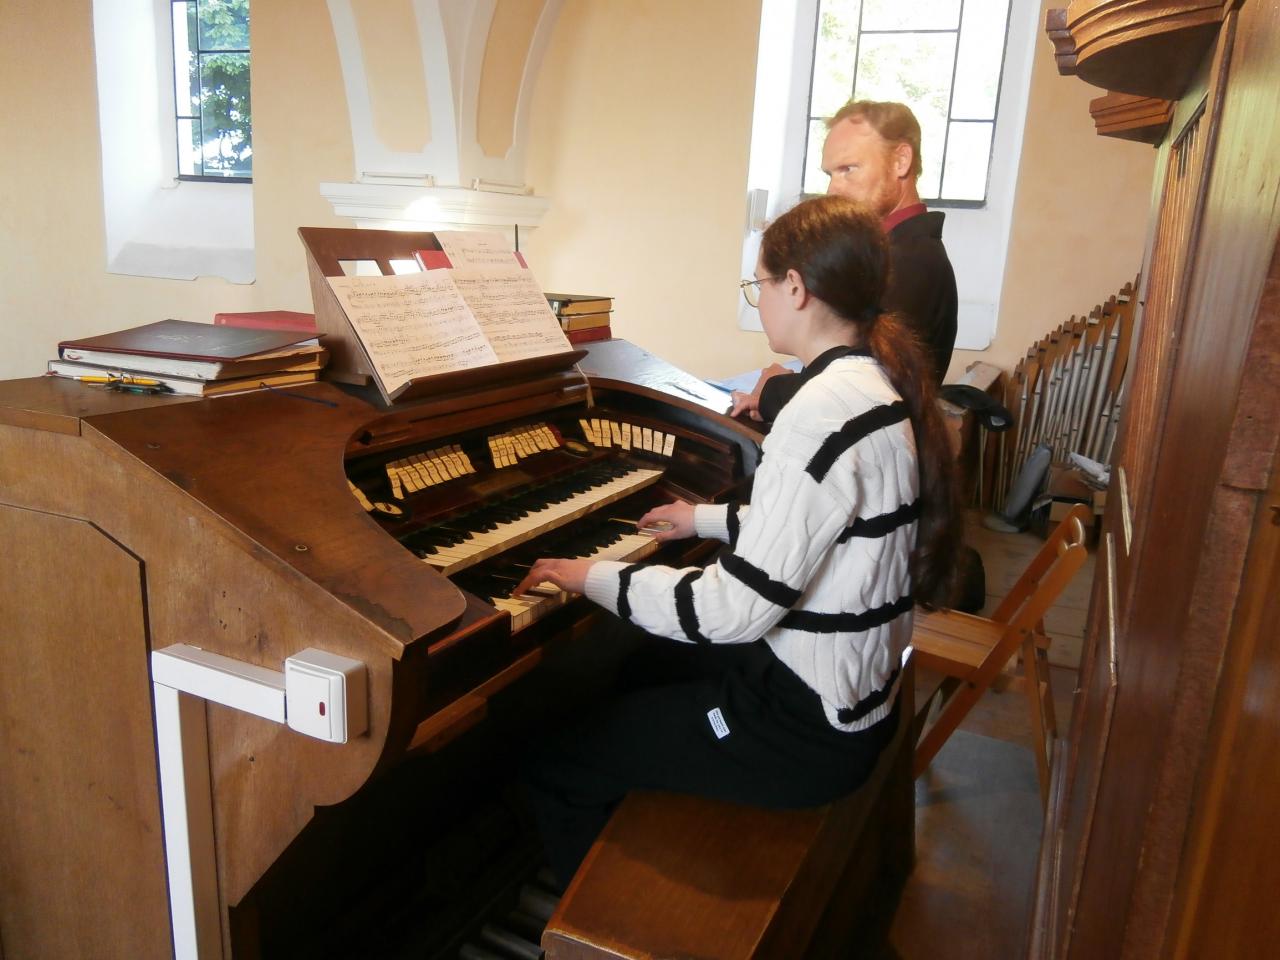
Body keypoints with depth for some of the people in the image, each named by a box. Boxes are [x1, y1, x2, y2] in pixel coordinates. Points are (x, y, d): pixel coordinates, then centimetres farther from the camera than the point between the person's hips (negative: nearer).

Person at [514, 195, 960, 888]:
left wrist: (594, 577, -16)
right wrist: (708, 519, 25)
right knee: (640, 666, 29)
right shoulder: (884, 386, 3)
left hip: (808, 728, -10)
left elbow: (734, 609, -28)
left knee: (551, 765, -3)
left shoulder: (825, 412, -28)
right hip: (859, 682, 10)